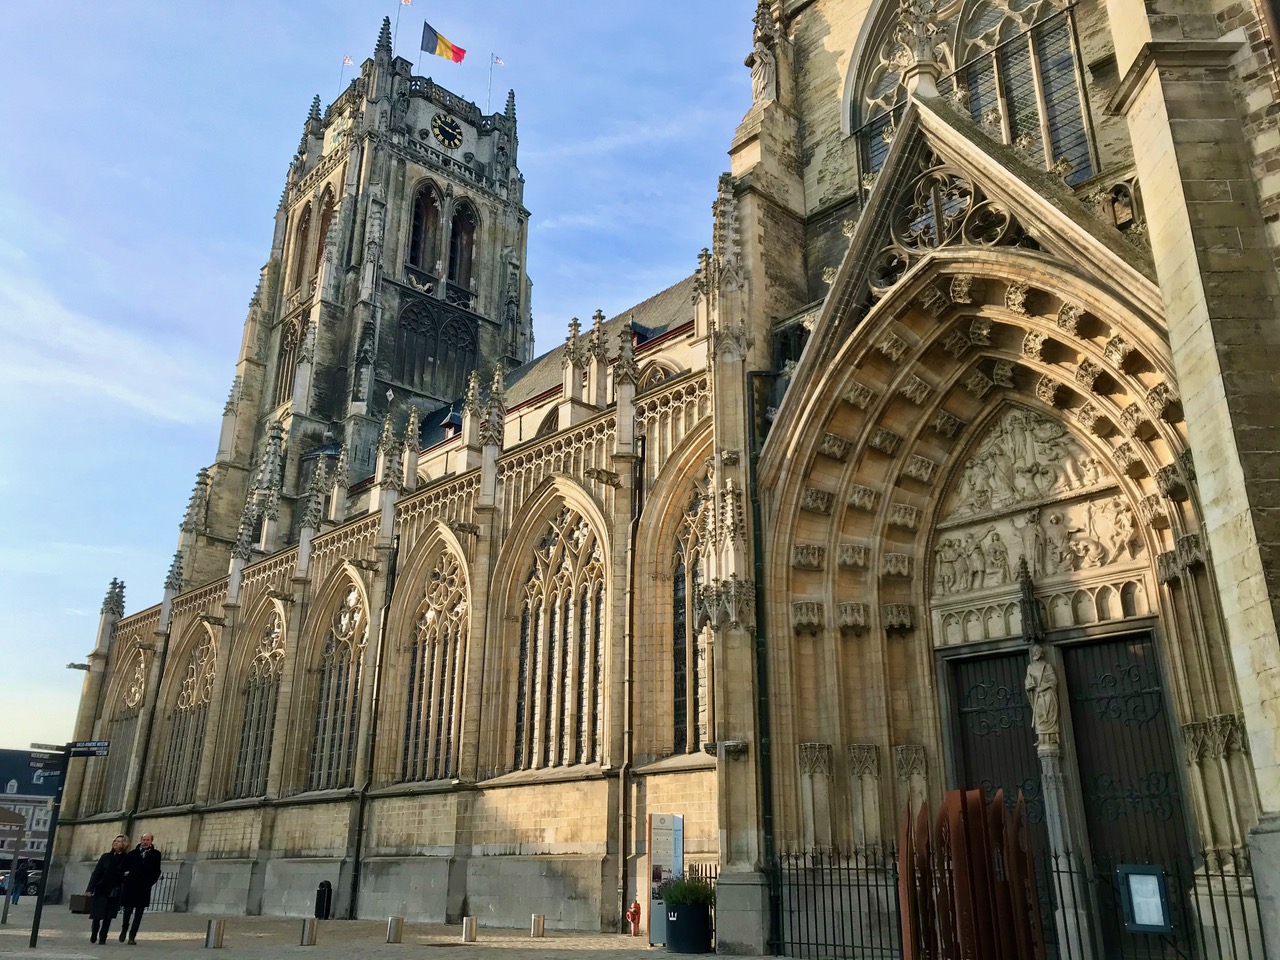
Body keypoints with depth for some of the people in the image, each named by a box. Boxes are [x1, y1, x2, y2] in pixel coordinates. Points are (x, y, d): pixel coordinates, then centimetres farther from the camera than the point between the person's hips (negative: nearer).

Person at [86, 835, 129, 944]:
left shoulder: (127, 859, 0)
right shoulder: (105, 857, 5)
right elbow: (96, 873, 4)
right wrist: (90, 888, -4)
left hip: (115, 892, -1)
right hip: (101, 890, 2)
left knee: (108, 916, 0)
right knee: (97, 915, 4)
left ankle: (102, 937, 9)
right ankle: (94, 935, 25)